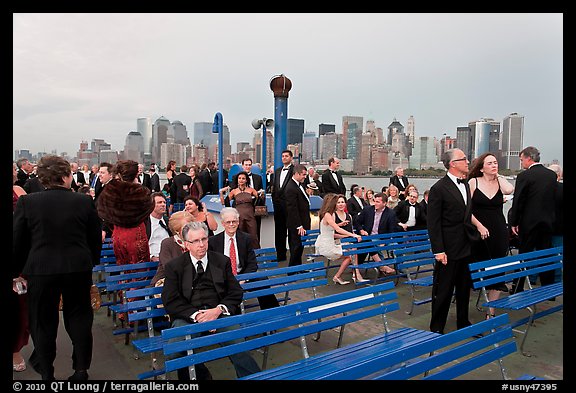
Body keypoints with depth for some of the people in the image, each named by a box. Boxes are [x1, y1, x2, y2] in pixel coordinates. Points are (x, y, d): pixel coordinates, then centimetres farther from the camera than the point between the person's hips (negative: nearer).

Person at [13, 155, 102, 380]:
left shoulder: (27, 202, -7)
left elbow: (17, 241, -1)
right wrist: (91, 262, 18)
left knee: (43, 322, 15)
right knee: (79, 318, 14)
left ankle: (46, 373, 27)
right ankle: (81, 370, 20)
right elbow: (96, 239, 2)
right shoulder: (85, 202, -6)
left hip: (41, 270, 0)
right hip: (78, 269, 1)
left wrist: (16, 270, 12)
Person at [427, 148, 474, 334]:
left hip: (466, 247, 8)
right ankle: (437, 328, 15)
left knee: (464, 288, 18)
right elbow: (433, 223, -15)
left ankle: (463, 323, 33)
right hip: (449, 249, -7)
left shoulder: (465, 184, 11)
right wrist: (438, 251, -18)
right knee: (443, 290, 2)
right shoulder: (439, 188, -14)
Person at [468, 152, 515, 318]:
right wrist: (479, 225, -15)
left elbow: (509, 190, -18)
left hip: (499, 232, 3)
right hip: (478, 232, -2)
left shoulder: (500, 182, 6)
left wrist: (498, 176, -2)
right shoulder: (473, 182, -1)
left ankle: (491, 312, 15)